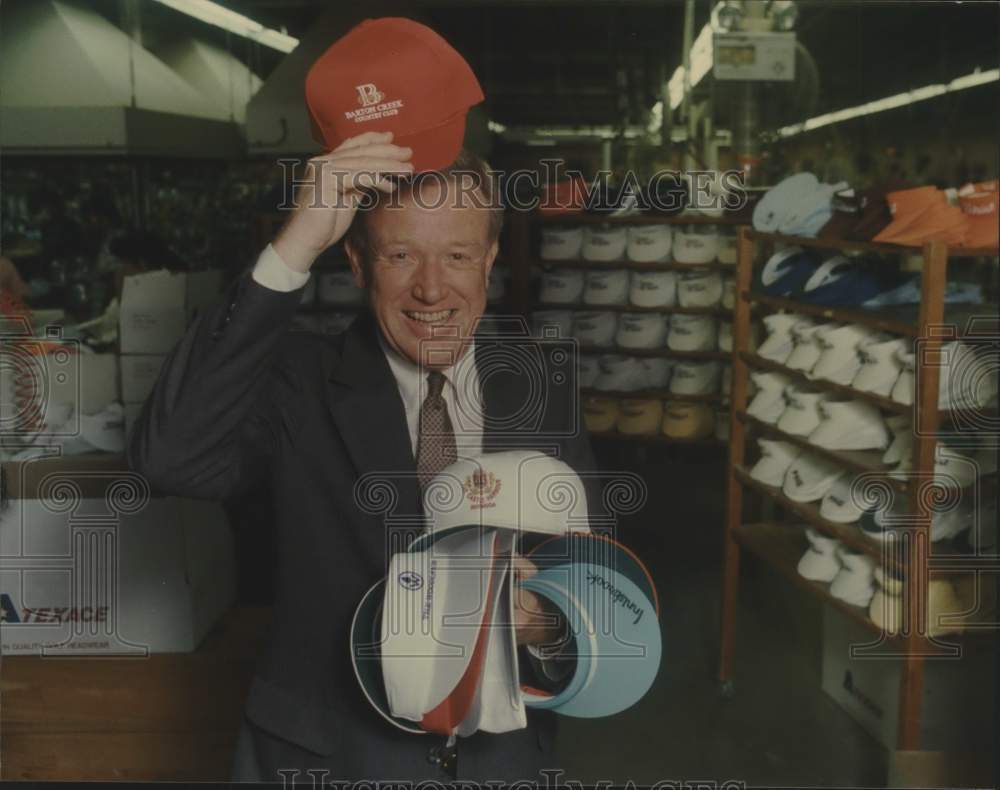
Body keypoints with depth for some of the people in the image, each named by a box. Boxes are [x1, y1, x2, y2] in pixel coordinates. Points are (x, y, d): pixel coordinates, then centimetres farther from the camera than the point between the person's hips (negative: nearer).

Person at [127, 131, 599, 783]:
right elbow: (169, 458, -32)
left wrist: (549, 618, -21)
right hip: (325, 754, -2)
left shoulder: (540, 383, -5)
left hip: (505, 752, 3)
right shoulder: (299, 381, -14)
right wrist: (293, 250, -36)